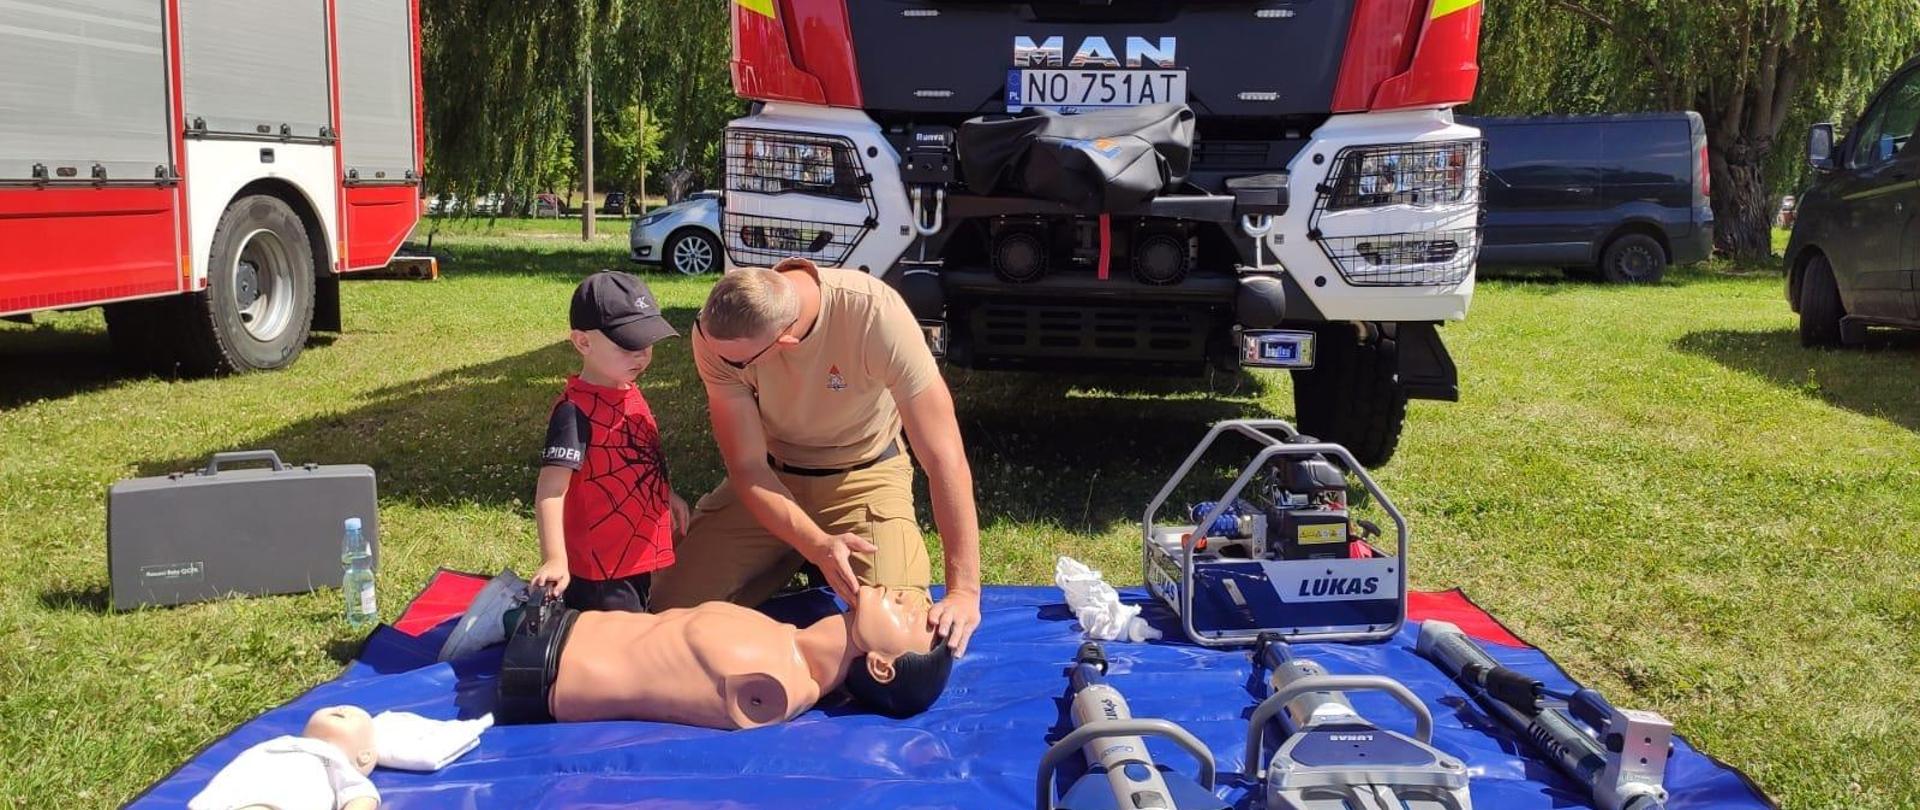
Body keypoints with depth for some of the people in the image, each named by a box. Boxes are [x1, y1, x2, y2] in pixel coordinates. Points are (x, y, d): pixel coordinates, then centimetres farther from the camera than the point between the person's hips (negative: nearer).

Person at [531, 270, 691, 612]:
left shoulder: (629, 394, 5)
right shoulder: (575, 411, -22)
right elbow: (551, 490, -28)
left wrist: (666, 495, 23)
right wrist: (554, 560, -34)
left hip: (639, 556, 9)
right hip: (600, 571, -9)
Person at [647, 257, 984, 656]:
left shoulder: (875, 313, -35)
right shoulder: (715, 335, -25)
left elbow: (945, 456, -32)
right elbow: (748, 467, -19)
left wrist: (964, 591, -33)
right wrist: (819, 546, -36)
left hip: (864, 477, -2)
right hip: (770, 477, 2)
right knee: (671, 607, -6)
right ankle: (788, 565, 21)